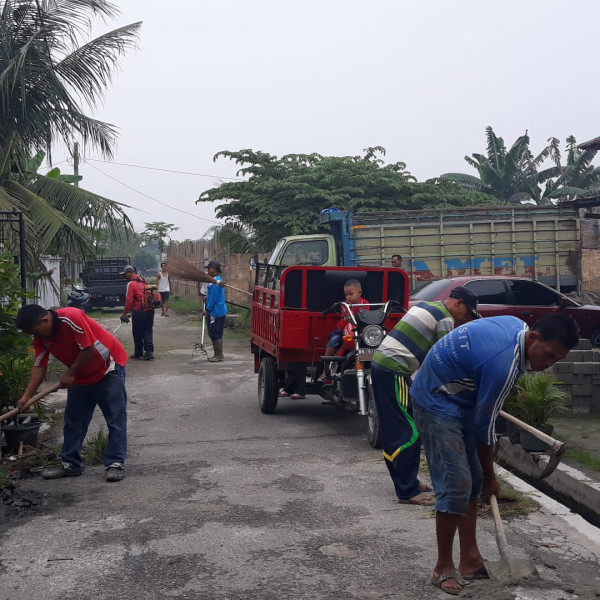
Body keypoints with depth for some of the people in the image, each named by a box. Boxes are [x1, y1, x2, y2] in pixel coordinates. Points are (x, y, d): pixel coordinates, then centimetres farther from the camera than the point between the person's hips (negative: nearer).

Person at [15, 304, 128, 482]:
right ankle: (70, 465, 18)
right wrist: (26, 396, -15)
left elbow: (89, 349, -29)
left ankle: (115, 464, -2)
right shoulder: (40, 338, -7)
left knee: (116, 419, -6)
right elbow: (39, 367, -6)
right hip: (81, 376, 8)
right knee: (73, 420, 9)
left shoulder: (71, 318, -30)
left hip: (109, 369, -8)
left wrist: (70, 374, -18)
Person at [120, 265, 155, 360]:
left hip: (139, 312, -7)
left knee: (137, 334, 5)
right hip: (150, 310, 7)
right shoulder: (143, 281, 15)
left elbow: (129, 300, -13)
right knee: (148, 332, 9)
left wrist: (125, 313, -6)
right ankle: (149, 352, 3)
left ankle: (138, 353, 13)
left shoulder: (131, 284, -9)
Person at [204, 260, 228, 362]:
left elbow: (214, 298, -20)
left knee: (215, 334, -5)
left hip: (216, 312, -10)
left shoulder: (215, 282, -19)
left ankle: (219, 355, 0)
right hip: (218, 311, 10)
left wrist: (207, 310, -13)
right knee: (213, 334, 15)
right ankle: (217, 354, 21)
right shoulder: (218, 279, 14)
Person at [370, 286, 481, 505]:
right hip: (394, 372, -10)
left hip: (380, 363, 10)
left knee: (392, 429, 15)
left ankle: (405, 481, 24)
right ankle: (408, 491, -4)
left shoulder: (425, 306, 21)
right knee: (410, 431, -6)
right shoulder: (445, 320, -6)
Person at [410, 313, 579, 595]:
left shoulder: (517, 326, -3)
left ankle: (470, 560, 18)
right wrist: (491, 477, -5)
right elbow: (484, 426, -19)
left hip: (459, 399, 10)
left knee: (472, 480, 10)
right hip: (437, 403, -10)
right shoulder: (504, 363, -30)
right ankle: (443, 567, 2)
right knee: (456, 485, -12)